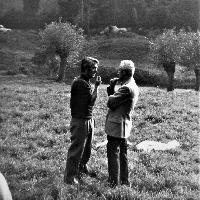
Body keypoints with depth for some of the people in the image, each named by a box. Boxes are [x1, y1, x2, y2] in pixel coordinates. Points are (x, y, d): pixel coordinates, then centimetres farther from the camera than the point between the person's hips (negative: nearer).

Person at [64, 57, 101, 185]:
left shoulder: (87, 82, 12)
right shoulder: (79, 82, -17)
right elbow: (92, 100, -22)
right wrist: (97, 86, -12)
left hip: (89, 120, 9)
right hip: (80, 121, -9)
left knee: (87, 148, 20)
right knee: (76, 149, -1)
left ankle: (82, 167, 39)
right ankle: (69, 177, 9)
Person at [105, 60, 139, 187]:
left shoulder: (126, 88, -21)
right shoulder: (134, 87, 11)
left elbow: (111, 102, -18)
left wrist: (111, 88, -3)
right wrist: (112, 88, -1)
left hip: (116, 125, -10)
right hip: (125, 125, 10)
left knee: (113, 154, -2)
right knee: (122, 154, 17)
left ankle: (114, 184, 2)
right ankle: (124, 182, 26)